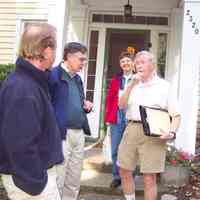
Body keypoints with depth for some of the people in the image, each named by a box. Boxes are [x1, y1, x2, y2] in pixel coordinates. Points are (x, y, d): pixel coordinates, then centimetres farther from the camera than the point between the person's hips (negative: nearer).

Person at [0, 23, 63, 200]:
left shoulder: (32, 81, 6)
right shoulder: (22, 89, -27)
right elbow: (20, 146, -30)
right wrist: (35, 184, -23)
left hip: (36, 171, 10)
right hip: (28, 177, -10)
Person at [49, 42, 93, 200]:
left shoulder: (78, 78, 16)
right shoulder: (53, 75, -11)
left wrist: (86, 106, 4)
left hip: (79, 134, 8)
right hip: (60, 134, -8)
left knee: (74, 182, 16)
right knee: (57, 181, 0)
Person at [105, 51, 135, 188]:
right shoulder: (115, 80, 11)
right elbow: (109, 99, 9)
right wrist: (108, 118, 3)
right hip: (117, 118, 3)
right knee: (115, 150, 7)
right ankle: (117, 177, 21)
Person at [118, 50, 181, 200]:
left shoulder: (165, 86, 5)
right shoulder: (133, 85, 17)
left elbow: (176, 115, 1)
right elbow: (122, 105, 5)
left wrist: (172, 132, -17)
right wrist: (132, 85, -4)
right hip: (132, 129, 4)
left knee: (150, 177, -3)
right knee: (124, 171, 10)